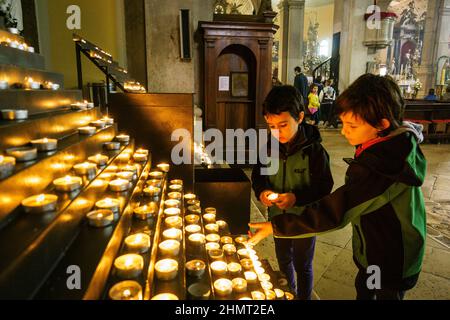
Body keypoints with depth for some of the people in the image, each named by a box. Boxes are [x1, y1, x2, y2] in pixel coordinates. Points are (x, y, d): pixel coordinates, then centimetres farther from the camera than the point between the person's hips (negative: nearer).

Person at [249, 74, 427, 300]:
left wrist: (275, 226, -32)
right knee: (363, 289, 27)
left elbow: (333, 212, -37)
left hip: (392, 263, -9)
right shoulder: (401, 143, -8)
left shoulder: (377, 167, -38)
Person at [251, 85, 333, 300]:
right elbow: (258, 174, 3)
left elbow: (324, 187, -18)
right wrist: (261, 191, -18)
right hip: (278, 217, 5)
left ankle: (303, 297, 42)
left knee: (302, 265, 16)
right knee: (283, 261, 26)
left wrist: (297, 198, -32)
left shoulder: (314, 151, -21)